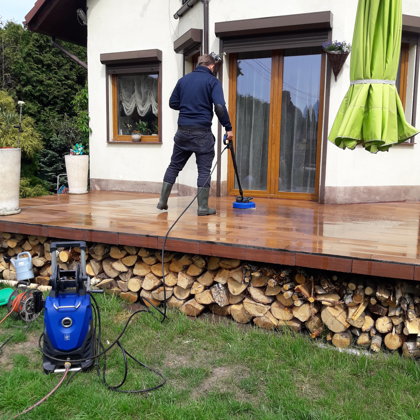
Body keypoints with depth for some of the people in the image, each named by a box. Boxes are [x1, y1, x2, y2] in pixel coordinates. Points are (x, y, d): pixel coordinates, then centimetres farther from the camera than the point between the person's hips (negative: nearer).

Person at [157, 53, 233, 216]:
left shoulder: (183, 79, 10)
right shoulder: (212, 81, -4)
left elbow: (173, 103, 13)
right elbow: (220, 106, -15)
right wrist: (228, 127, -10)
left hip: (183, 130, 5)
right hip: (202, 132, -5)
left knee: (174, 166, 14)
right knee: (204, 170, 2)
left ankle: (162, 201, 17)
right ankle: (203, 207, 2)